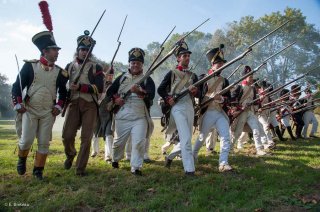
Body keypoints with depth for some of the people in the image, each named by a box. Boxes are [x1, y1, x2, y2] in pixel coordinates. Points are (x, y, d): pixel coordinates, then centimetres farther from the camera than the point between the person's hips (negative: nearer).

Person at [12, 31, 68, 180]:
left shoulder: (60, 72, 3)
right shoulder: (30, 66, -4)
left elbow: (63, 92, 14)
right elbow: (17, 86, 1)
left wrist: (59, 106, 3)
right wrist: (18, 105, -5)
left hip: (49, 113, 2)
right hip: (30, 110, -2)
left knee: (44, 142, 2)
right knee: (26, 140, -2)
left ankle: (38, 169, 18)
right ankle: (22, 159, 30)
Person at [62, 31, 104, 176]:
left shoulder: (96, 67, 7)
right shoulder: (70, 66, 16)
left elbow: (99, 88, -5)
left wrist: (80, 87, -16)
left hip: (90, 105, -2)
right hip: (73, 103, 2)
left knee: (86, 138, -3)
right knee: (67, 135, -5)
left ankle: (80, 168, 10)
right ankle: (70, 155, 28)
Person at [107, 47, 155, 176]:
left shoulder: (147, 79, 4)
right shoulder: (122, 77, 13)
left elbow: (151, 95, -12)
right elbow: (110, 91, 15)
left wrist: (139, 91, -31)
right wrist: (115, 99, -6)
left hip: (140, 117, -2)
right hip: (122, 116, 2)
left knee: (139, 142, -11)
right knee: (119, 141, 14)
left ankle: (136, 167, 2)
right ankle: (115, 159, 41)